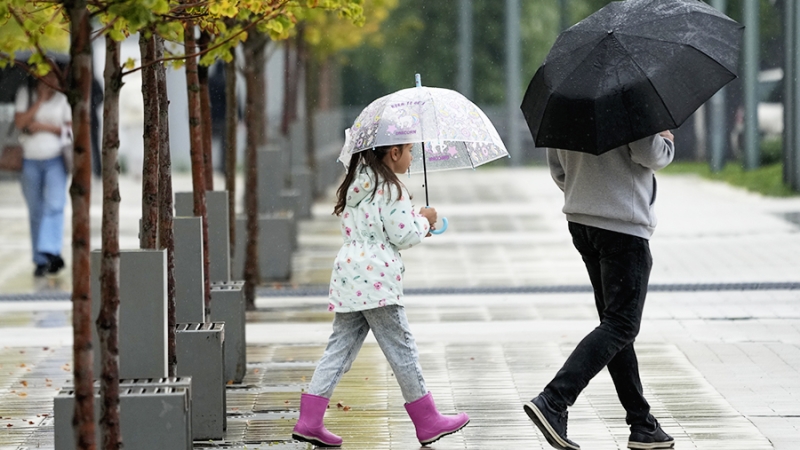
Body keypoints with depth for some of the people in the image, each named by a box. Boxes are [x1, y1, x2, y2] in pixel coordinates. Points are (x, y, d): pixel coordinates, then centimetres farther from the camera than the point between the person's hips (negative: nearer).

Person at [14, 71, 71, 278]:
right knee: (35, 212, 4)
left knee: (54, 205, -18)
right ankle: (40, 261, 9)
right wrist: (40, 100, -13)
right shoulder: (25, 93, 1)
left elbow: (70, 127, 1)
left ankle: (50, 252, -26)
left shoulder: (62, 96, 1)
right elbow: (19, 122, -9)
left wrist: (45, 127, -12)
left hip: (55, 160, -1)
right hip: (30, 160, 1)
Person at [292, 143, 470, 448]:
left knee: (340, 348, 6)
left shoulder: (356, 185, 17)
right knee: (401, 349, 1)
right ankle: (427, 422, 10)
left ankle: (309, 420, -1)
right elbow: (403, 236, -13)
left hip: (348, 276, 8)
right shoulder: (390, 189, -10)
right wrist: (424, 220, 7)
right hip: (376, 278, -8)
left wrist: (416, 226, 22)